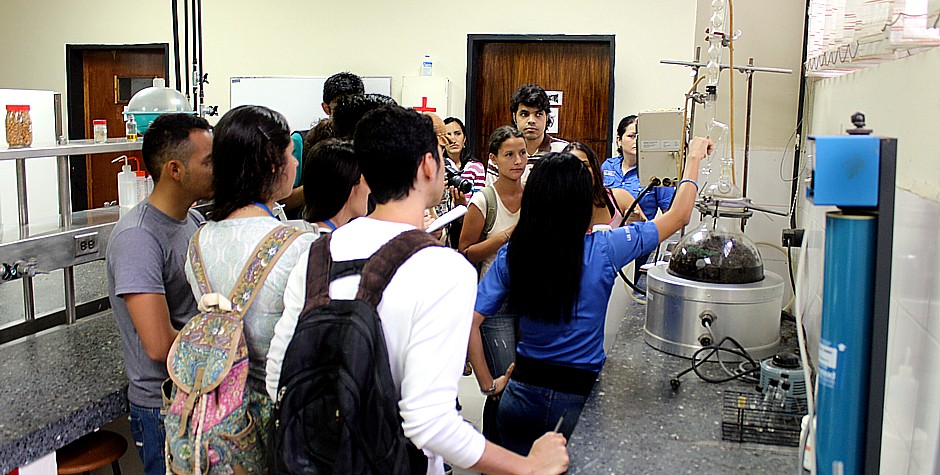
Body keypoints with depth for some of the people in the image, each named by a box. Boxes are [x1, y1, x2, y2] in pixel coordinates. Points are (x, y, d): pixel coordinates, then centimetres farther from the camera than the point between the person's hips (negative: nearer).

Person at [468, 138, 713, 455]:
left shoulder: (511, 256, -8)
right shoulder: (603, 251, -15)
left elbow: (469, 321, -9)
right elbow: (678, 216, -2)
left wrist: (488, 384, 1)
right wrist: (694, 158, 11)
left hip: (520, 394, 3)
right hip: (575, 401, -2)